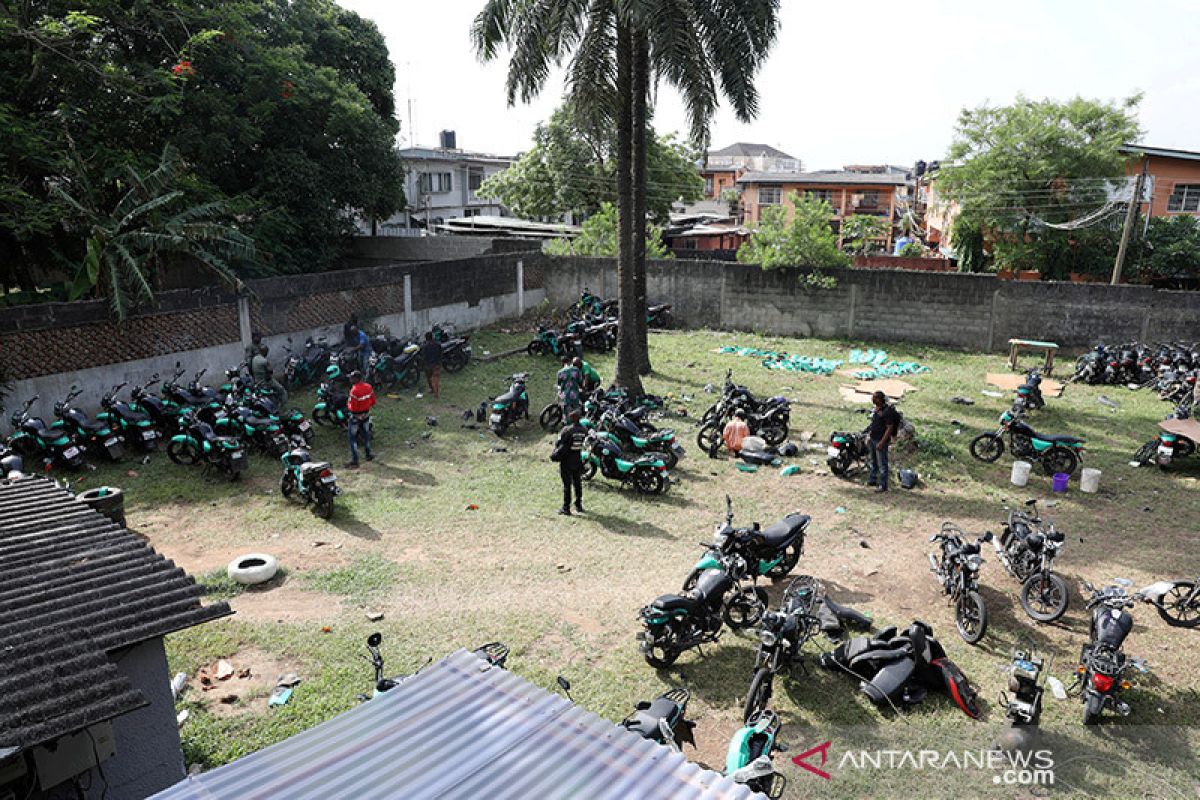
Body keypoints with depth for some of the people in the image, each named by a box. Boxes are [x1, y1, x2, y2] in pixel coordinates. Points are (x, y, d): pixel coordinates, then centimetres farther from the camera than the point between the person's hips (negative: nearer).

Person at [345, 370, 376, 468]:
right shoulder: (368, 387, -6)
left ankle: (354, 461, 5)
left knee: (352, 438, 4)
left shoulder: (354, 390, -28)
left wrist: (348, 405, -6)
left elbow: (353, 407, -26)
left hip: (356, 417, -7)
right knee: (366, 434, 23)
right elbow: (373, 401, 3)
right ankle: (368, 454, 37)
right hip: (366, 414, 7)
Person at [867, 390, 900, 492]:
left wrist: (882, 442, -22)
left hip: (881, 441, -9)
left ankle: (883, 485, 6)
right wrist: (868, 435, 16)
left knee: (882, 464, -1)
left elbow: (889, 428, -20)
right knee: (873, 461, 20)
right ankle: (873, 480, 34)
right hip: (872, 440, 9)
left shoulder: (887, 411, -19)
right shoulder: (876, 409, 8)